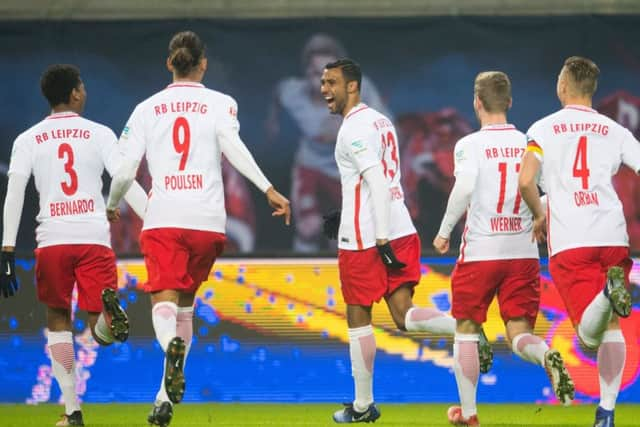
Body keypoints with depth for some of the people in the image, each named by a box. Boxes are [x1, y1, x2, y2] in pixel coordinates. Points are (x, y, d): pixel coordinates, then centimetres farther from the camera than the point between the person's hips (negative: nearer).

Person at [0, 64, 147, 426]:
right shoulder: (100, 134, 6)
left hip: (52, 241, 1)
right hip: (95, 238, -1)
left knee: (58, 321, 16)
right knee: (104, 331, 2)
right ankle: (108, 306, -37)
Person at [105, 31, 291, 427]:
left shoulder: (147, 109, 10)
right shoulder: (220, 103, 6)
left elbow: (124, 172, 7)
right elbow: (232, 146, -13)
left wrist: (111, 207, 25)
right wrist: (269, 189, -17)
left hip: (162, 219, -1)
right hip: (207, 219, 1)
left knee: (164, 301, -8)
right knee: (185, 301, 16)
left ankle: (173, 346, -44)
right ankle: (167, 394, 15)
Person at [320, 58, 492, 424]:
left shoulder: (354, 129, -11)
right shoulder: (381, 121, 18)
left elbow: (377, 183, -20)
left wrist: (381, 241, -23)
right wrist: (345, 215, 30)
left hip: (365, 237, -8)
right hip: (402, 229, 8)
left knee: (358, 317, 4)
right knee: (404, 315, 3)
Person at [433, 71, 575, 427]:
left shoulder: (470, 145, -7)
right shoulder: (530, 144, 4)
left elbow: (465, 186, -23)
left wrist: (444, 231, -12)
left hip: (480, 251, -3)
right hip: (523, 251, 3)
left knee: (466, 329, 14)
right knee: (519, 334, 6)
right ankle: (546, 356, -29)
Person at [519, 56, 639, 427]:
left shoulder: (543, 129, 7)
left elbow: (526, 181, -6)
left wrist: (539, 215, 13)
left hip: (569, 243, -2)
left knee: (591, 334, -7)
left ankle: (609, 293, -40)